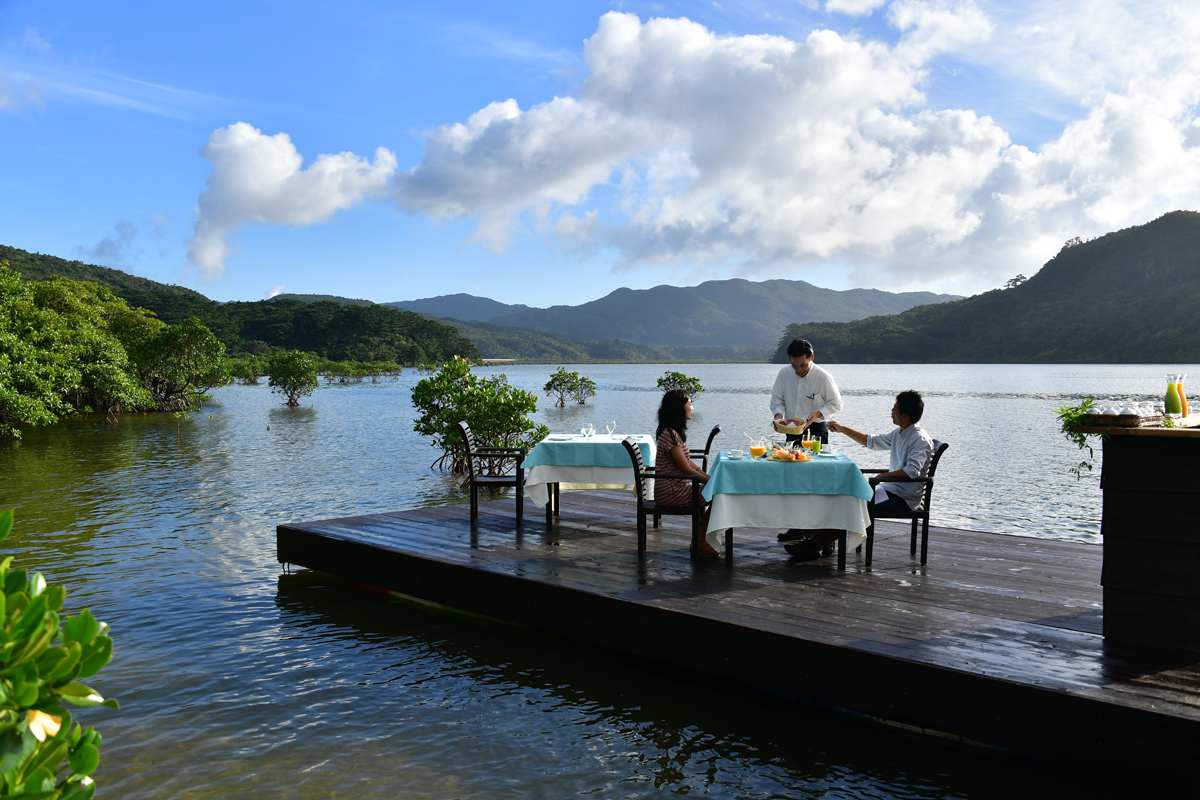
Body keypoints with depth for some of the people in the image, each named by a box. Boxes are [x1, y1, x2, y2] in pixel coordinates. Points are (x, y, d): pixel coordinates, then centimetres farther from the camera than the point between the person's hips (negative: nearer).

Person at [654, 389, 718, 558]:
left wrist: (710, 477, 5)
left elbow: (689, 463, 15)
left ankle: (701, 542, 7)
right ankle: (702, 545, -2)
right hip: (671, 492, -10)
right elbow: (686, 469, -18)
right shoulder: (669, 434, -18)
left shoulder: (675, 432, 15)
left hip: (676, 488, 10)